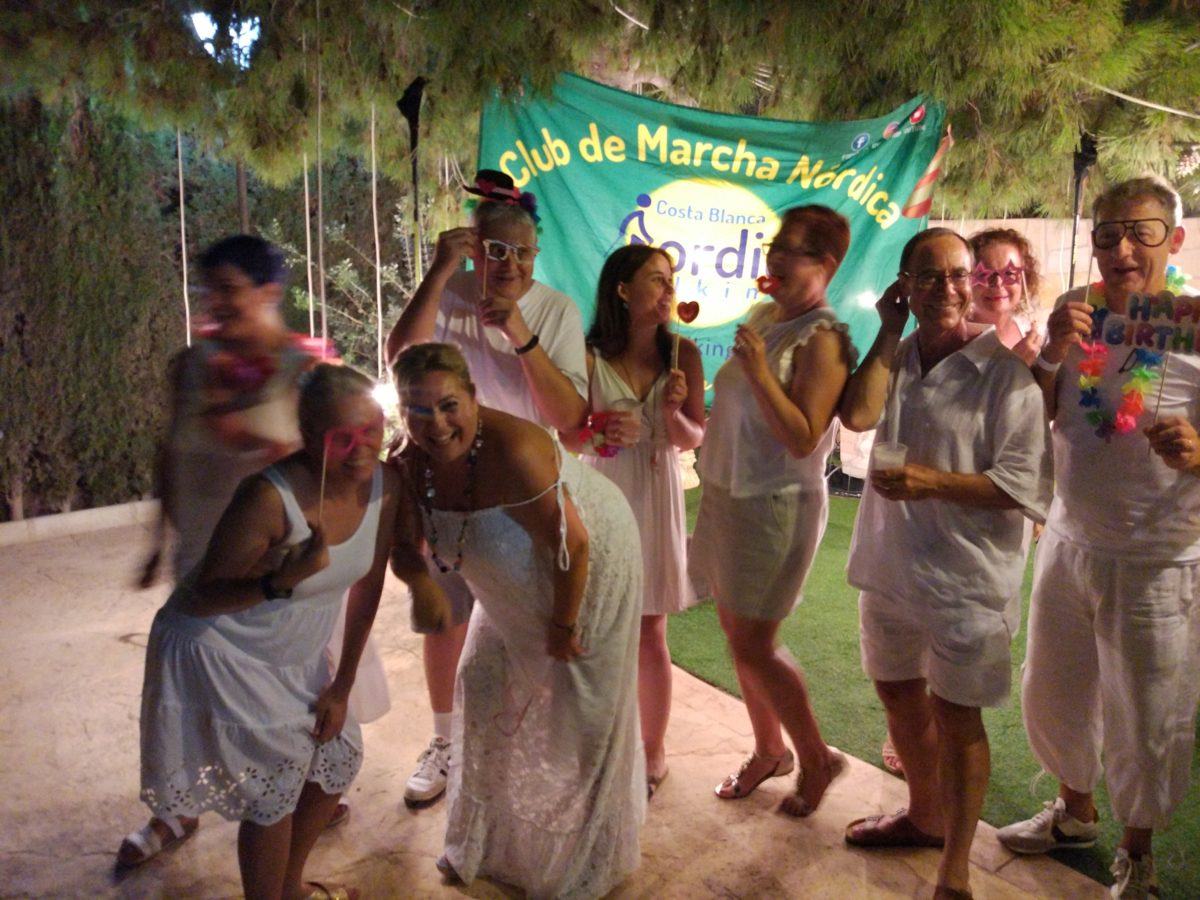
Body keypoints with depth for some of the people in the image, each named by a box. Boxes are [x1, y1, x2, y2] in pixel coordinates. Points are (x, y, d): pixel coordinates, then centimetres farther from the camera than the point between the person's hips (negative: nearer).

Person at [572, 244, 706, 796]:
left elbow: (693, 440, 1)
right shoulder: (590, 355, -8)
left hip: (653, 497, 1)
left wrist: (674, 411, -19)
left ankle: (653, 750, 24)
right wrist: (599, 432, -22)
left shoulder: (683, 355, -2)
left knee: (648, 632, 6)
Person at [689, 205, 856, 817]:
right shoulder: (764, 316, 8)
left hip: (776, 505, -8)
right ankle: (769, 750, 34)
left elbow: (803, 439, -24)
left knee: (753, 648, -1)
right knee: (737, 634, 16)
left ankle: (816, 758, 21)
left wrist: (760, 372, -29)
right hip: (727, 493, 8)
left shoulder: (821, 340, -17)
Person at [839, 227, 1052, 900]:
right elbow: (858, 414, -14)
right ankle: (925, 816, 46)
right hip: (891, 563, 7)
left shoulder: (1004, 365, -14)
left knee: (955, 716, 4)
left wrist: (934, 481, -28)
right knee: (898, 693, 21)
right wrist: (890, 332, -11)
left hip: (967, 575, -7)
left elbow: (1024, 484, -18)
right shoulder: (898, 356, 6)